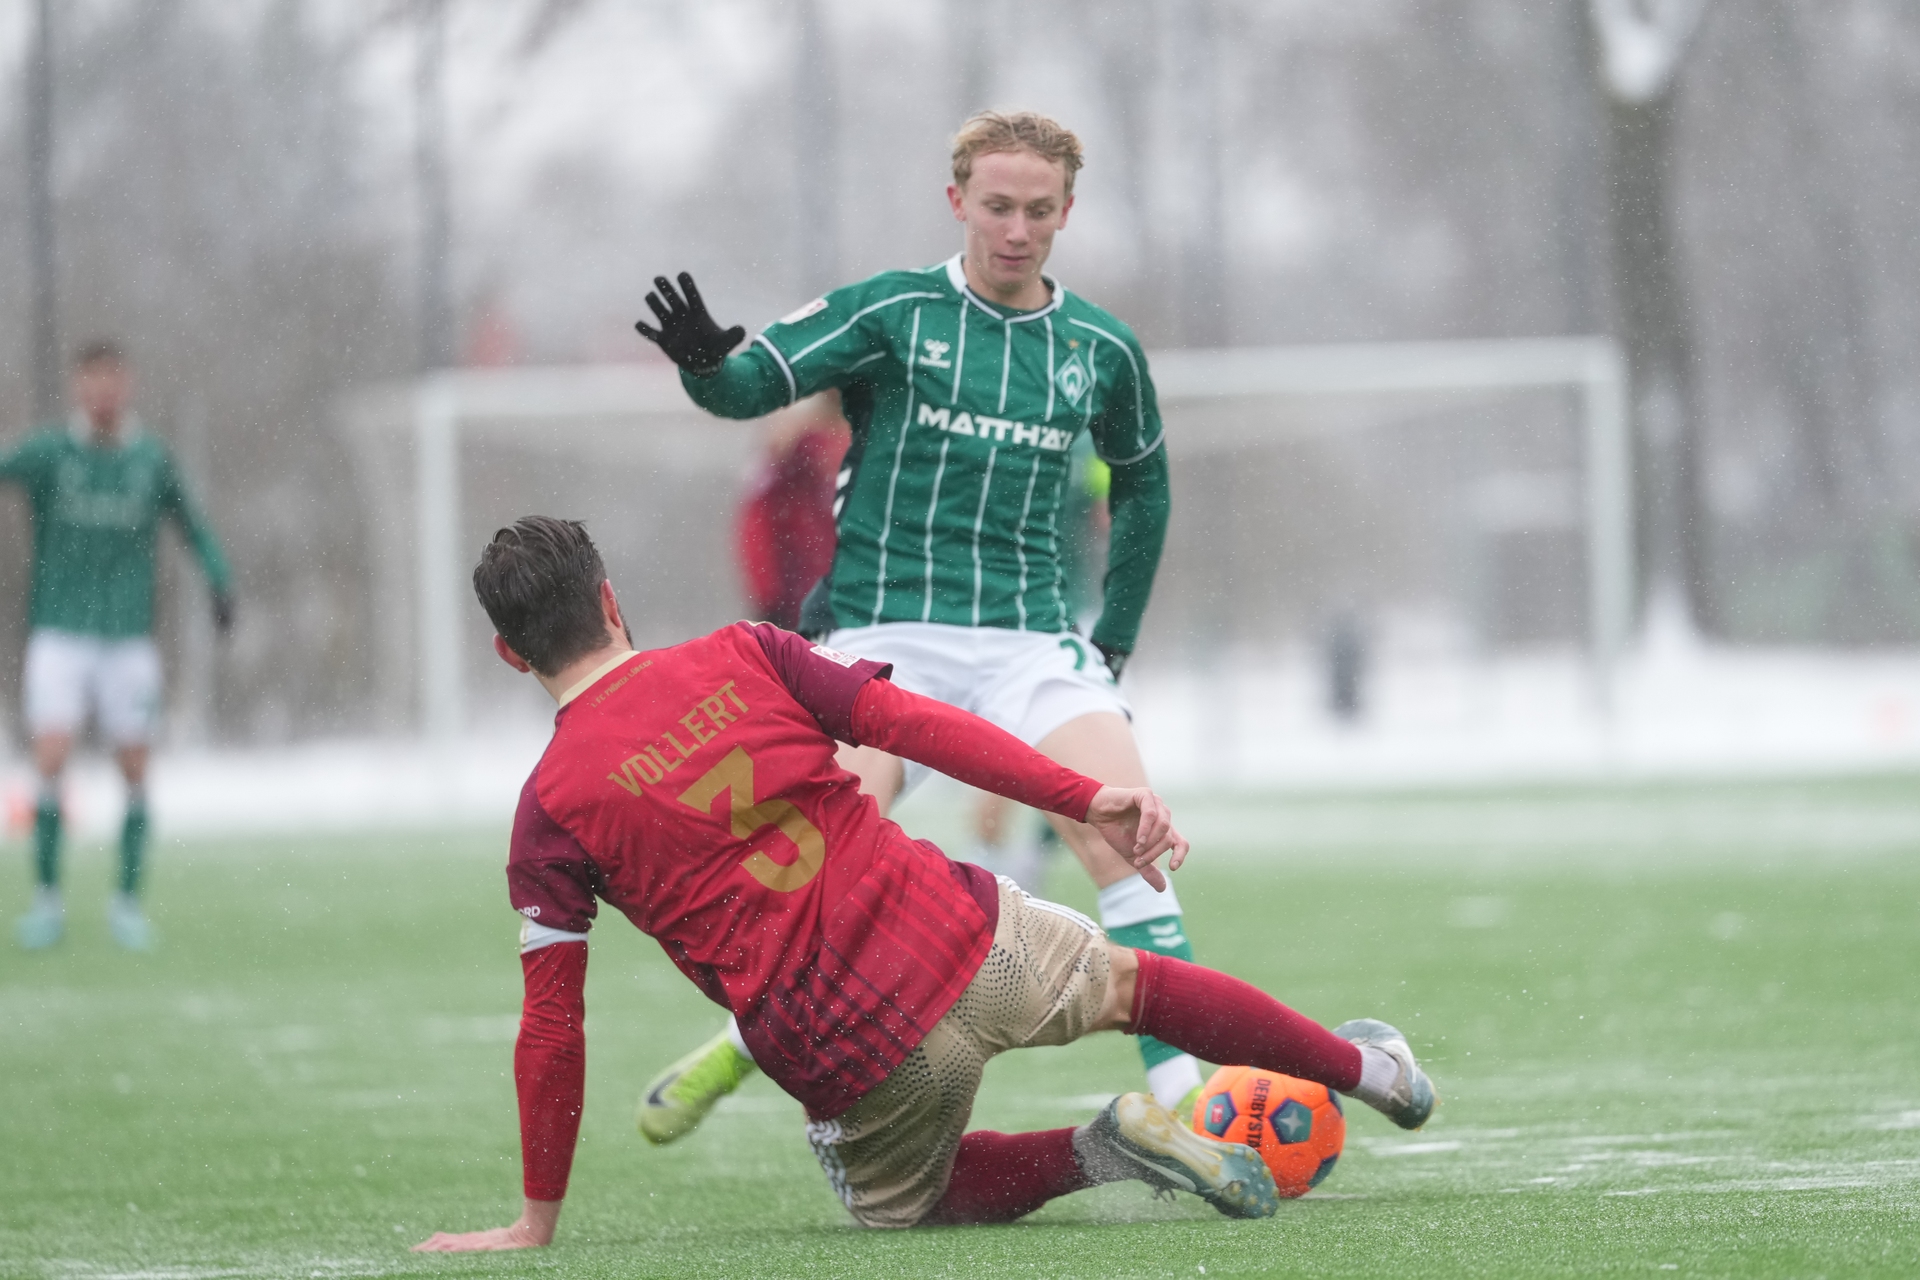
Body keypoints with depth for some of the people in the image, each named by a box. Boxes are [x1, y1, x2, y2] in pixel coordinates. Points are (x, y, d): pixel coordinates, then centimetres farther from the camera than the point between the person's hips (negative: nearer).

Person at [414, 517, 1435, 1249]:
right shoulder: (743, 657, 2)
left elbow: (552, 1025, -2)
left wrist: (538, 1219, 5)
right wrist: (1088, 799, -2)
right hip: (960, 942, 2)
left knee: (898, 1201, 29)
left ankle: (1094, 1154, 5)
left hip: (851, 1060, -2)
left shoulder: (549, 811, -3)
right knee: (1128, 980, 32)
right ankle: (1363, 1069, 49)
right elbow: (915, 724, -4)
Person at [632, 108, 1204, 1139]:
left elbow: (1142, 483, 26)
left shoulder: (1101, 350, 9)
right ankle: (746, 1042, 14)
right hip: (884, 638, -2)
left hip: (1032, 639, 2)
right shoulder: (892, 312, -1)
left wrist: (1116, 632, 21)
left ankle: (1179, 1099, -15)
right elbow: (752, 385, -13)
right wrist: (705, 363, -36)